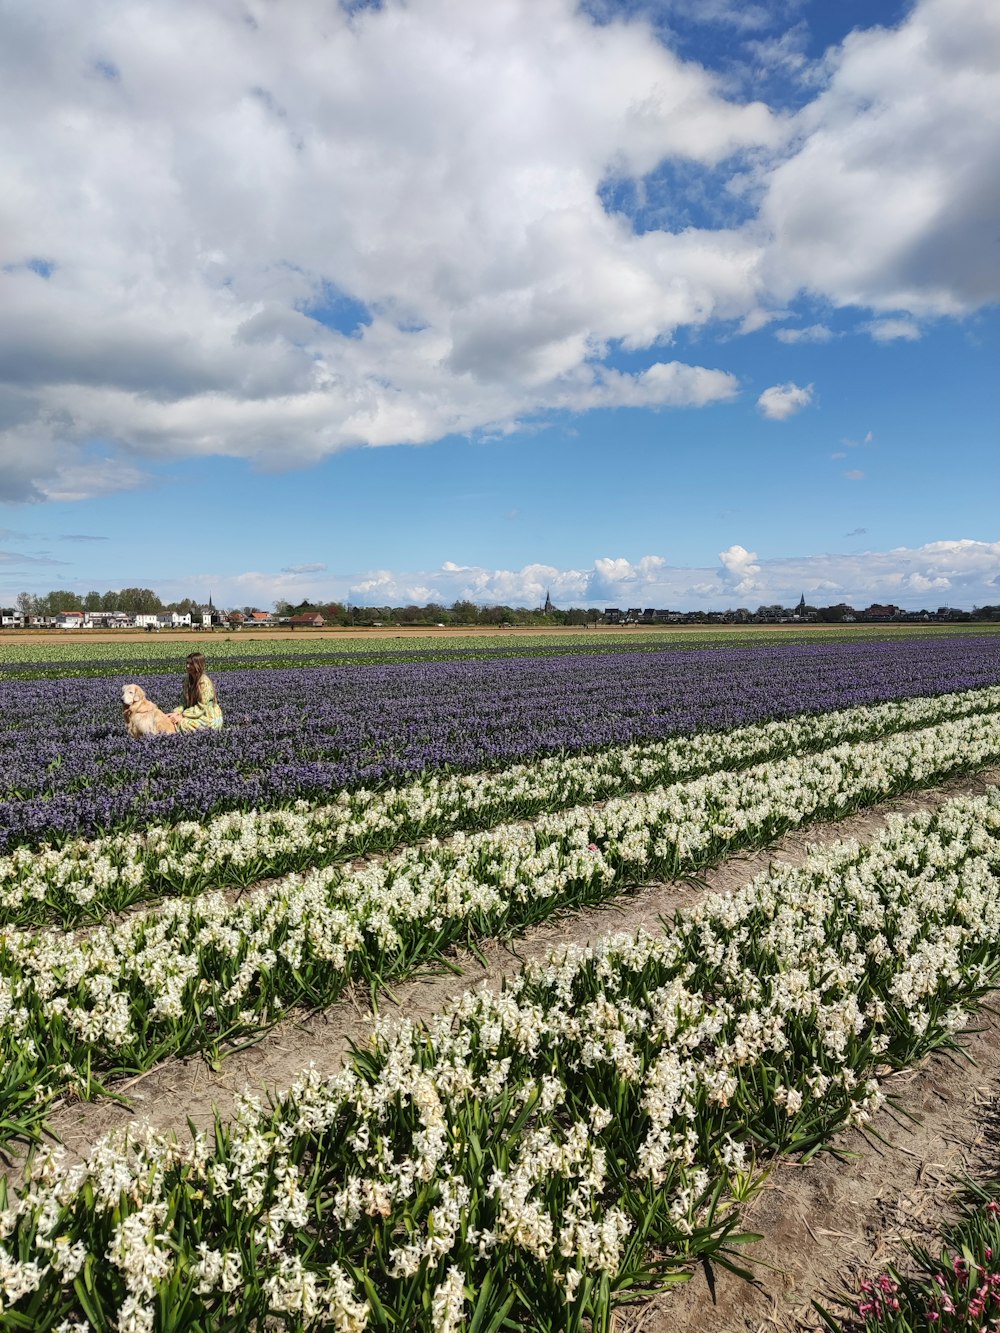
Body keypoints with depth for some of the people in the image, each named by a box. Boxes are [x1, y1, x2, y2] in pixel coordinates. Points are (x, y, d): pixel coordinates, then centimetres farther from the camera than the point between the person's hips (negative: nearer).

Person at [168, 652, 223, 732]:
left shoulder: (204, 682, -21)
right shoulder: (187, 679, 3)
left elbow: (201, 707, -22)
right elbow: (187, 702, 6)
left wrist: (182, 716, -23)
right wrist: (178, 712, -12)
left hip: (210, 717, -8)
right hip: (196, 712, 8)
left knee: (182, 724, -26)